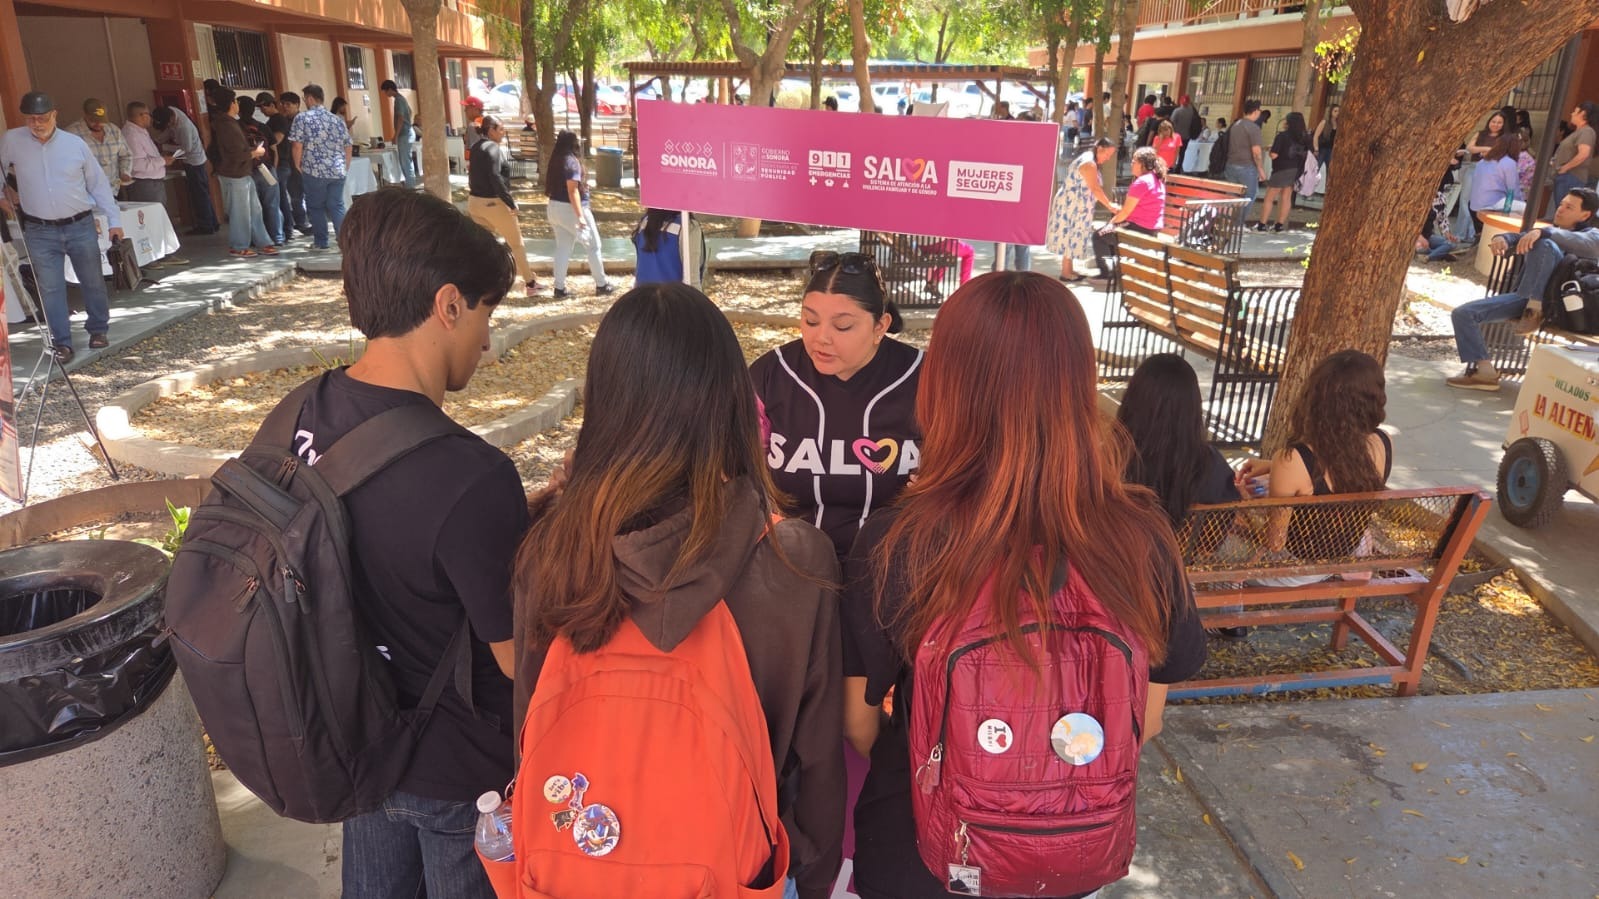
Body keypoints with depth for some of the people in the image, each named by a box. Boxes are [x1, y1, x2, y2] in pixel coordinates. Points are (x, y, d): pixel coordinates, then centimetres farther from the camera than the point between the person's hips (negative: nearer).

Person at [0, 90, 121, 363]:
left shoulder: (75, 143, -1)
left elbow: (98, 183, 4)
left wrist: (113, 220, 2)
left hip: (81, 226, 0)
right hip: (40, 231, 0)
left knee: (92, 281, 9)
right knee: (50, 289, -1)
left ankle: (98, 329, 27)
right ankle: (62, 342, 5)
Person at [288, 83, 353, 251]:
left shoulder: (302, 118, -3)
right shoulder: (337, 120, 10)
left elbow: (298, 145, -7)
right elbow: (348, 147, 12)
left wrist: (298, 166, 6)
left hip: (314, 170, -4)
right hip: (337, 170, 4)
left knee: (315, 206, 10)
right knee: (337, 206, 9)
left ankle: (321, 242, 14)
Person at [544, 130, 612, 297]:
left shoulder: (555, 161, 7)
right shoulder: (572, 161, -16)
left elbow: (551, 186, 11)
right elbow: (572, 191, -21)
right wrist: (580, 216, -23)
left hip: (554, 207, 8)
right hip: (570, 208, -8)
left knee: (562, 248, 10)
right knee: (593, 246, 6)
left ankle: (559, 288, 8)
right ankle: (601, 285, 12)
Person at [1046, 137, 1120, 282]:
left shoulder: (1090, 161, 14)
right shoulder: (1088, 163, -18)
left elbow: (1094, 189, 13)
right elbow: (1095, 189, -24)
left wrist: (1109, 204, 8)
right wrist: (1110, 206, -22)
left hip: (1075, 206, 10)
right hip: (1071, 205, -10)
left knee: (1071, 237, 12)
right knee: (1071, 237, -5)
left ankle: (1069, 270, 18)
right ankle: (1065, 273, 1)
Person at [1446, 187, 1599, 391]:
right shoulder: (1552, 234, 31)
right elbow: (1520, 239, 16)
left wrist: (1542, 232, -31)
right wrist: (1503, 239, -11)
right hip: (1523, 297, 6)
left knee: (1546, 244, -30)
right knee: (1462, 313, -12)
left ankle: (1534, 310, -28)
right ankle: (1484, 370, -16)